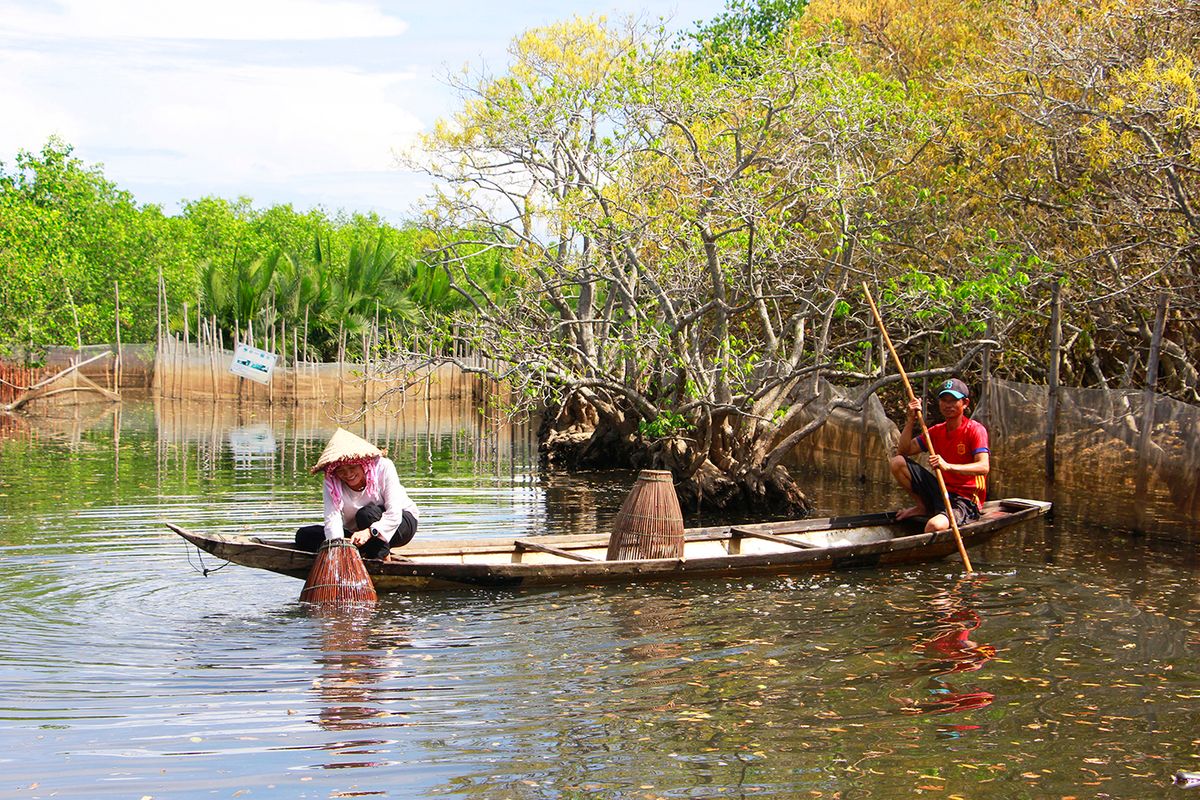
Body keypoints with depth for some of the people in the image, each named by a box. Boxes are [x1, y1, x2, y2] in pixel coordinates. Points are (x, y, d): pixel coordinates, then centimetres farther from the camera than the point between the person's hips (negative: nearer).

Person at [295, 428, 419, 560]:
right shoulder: (331, 481, -16)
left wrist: (369, 532, -45)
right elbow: (332, 518, -28)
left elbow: (394, 514, -28)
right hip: (358, 534, 4)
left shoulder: (384, 467, -24)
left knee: (367, 514, -36)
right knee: (303, 536, -13)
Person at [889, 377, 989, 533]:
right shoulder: (937, 431, 10)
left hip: (965, 500, -7)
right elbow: (902, 451, 6)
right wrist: (911, 419, -6)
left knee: (935, 526, -39)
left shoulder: (975, 430, -9)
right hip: (940, 491, 7)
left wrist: (948, 466, -37)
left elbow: (984, 467, -24)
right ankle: (924, 507, 8)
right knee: (897, 463, -7)